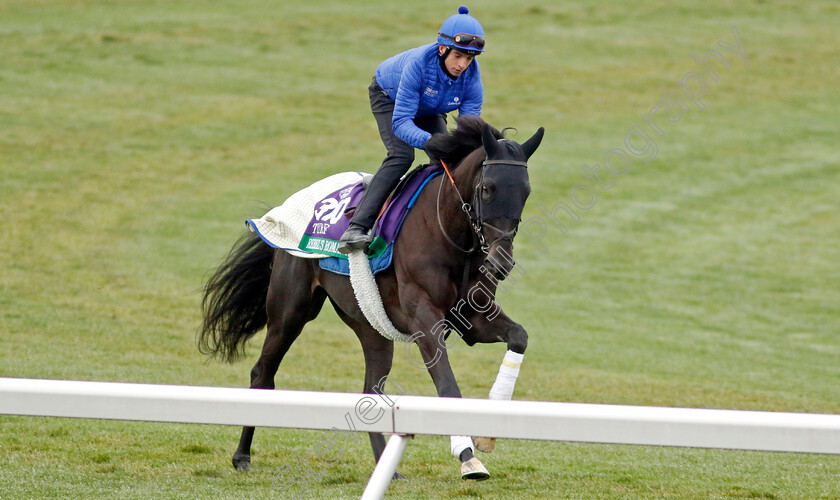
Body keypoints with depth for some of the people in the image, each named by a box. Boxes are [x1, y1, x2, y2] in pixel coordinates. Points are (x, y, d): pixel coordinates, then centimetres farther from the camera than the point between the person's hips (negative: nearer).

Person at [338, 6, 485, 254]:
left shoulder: (472, 78, -29)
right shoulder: (419, 62, -42)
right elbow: (401, 122, -44)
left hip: (430, 110, 5)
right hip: (389, 97, -5)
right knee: (401, 154, -27)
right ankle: (357, 228, -35)